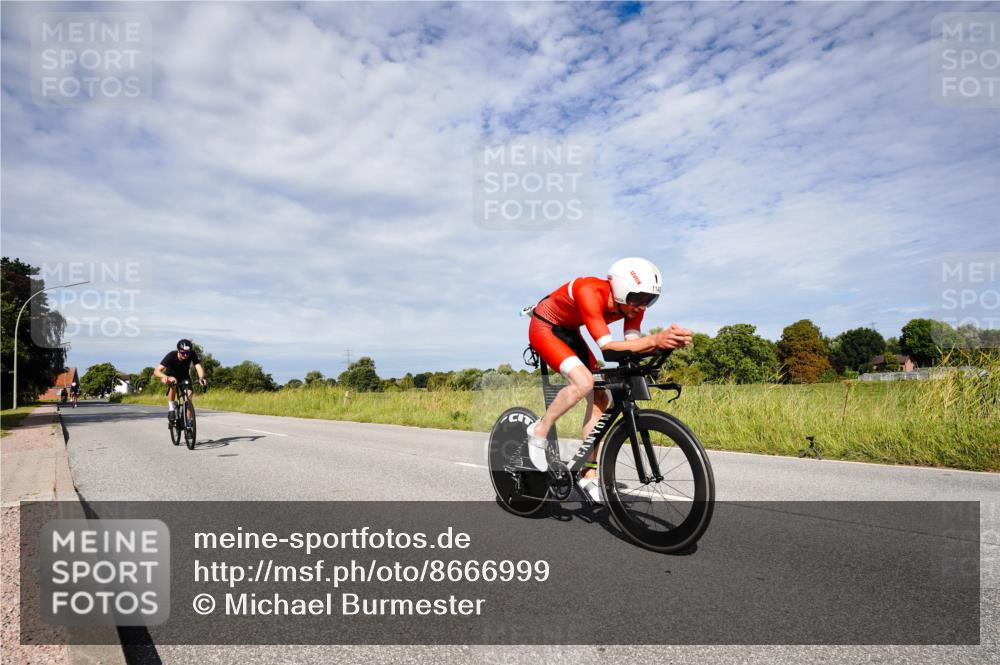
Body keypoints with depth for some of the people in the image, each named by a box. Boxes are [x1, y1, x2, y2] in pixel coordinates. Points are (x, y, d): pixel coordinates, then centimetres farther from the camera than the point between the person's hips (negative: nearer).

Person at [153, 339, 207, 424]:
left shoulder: (192, 354, -28)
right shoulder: (171, 356, -33)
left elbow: (198, 367, -39)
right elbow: (156, 371, -38)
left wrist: (201, 378, -60)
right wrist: (164, 376, -61)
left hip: (184, 376, 2)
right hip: (171, 375, -2)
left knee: (189, 393, -22)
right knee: (173, 384, -37)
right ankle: (171, 410, -23)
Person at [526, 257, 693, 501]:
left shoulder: (631, 304, -15)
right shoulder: (590, 292, -37)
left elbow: (632, 345, -23)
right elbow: (608, 347, -42)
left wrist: (668, 340, -40)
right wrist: (654, 340, -53)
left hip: (569, 331, 7)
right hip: (544, 327, -7)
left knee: (600, 397, -5)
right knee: (584, 382, -30)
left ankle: (588, 476, 3)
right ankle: (539, 431, -6)